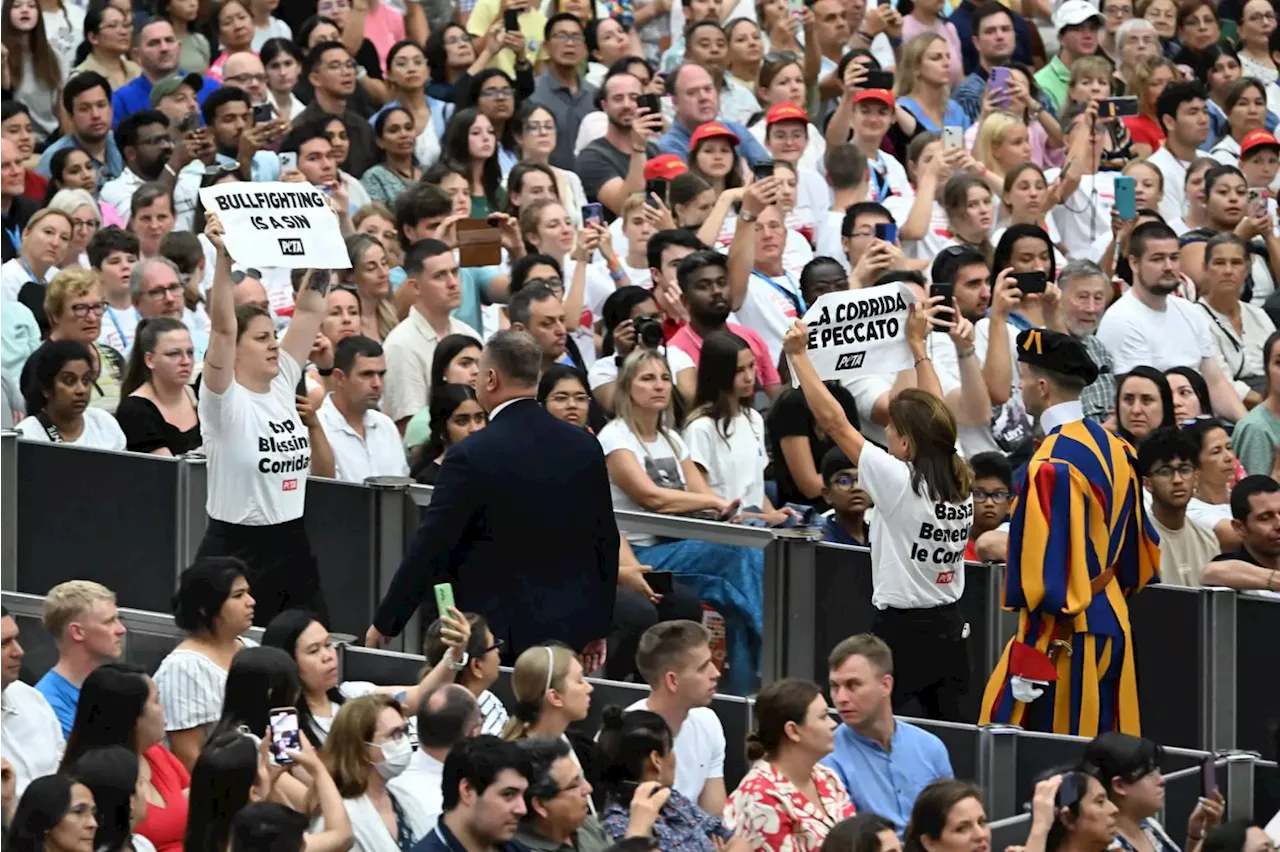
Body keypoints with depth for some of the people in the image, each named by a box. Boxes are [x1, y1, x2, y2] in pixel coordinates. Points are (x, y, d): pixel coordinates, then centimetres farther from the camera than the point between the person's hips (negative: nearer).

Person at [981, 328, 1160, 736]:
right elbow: (1141, 548, 14)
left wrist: (1028, 665, -18)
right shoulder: (1114, 449, 7)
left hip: (1064, 634, -9)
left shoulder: (1051, 465, -19)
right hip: (1112, 623, 9)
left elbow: (1045, 571, -21)